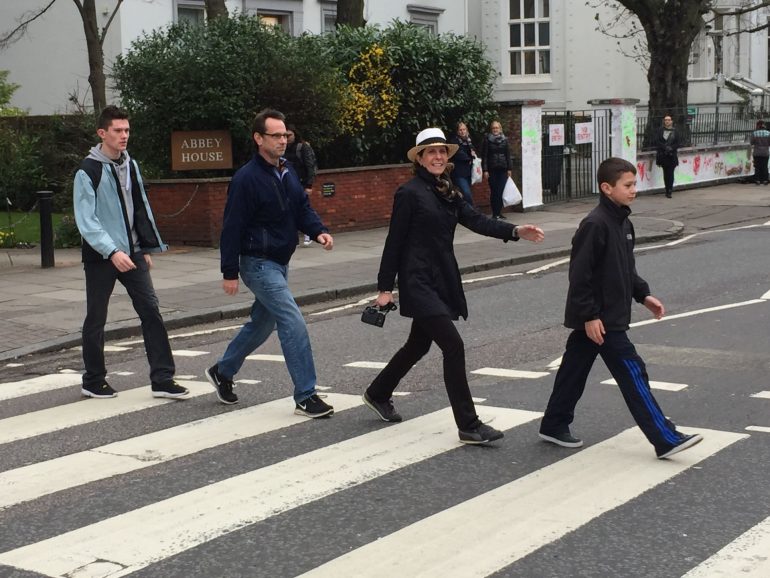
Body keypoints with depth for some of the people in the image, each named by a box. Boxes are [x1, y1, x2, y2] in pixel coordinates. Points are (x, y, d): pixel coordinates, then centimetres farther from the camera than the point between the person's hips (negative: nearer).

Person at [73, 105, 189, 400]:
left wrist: (147, 248, 15)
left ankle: (162, 379, -2)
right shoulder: (88, 171, -10)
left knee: (151, 311, -3)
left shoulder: (130, 165, 10)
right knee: (96, 319, 6)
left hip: (131, 254, 6)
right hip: (100, 257, -5)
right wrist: (112, 252, -25)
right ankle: (93, 381, 20)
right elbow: (85, 220, -16)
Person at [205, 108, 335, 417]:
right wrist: (230, 273, -16)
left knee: (262, 323, 21)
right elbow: (232, 227, -16)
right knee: (293, 323, -15)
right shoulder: (246, 178, -17)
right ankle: (305, 396, -9)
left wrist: (318, 231, -9)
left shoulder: (287, 173, 8)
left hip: (279, 263, 9)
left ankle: (222, 371, 40)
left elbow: (303, 207, 13)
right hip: (258, 263, -9)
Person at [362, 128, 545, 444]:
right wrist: (385, 287, -10)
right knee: (453, 345, -13)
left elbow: (477, 220, -2)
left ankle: (378, 394, 42)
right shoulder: (410, 193, -10)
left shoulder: (449, 194, 12)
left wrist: (515, 231, -18)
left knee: (419, 344, 20)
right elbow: (394, 241, -10)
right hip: (418, 282, -8)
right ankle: (469, 426, -9)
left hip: (442, 280, 9)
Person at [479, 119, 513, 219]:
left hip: (503, 169, 2)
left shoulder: (504, 140, 9)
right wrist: (485, 170, -8)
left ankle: (498, 212, 3)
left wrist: (509, 168, 4)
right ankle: (495, 213, 3)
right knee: (494, 191, -2)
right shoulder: (487, 140, 1)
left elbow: (508, 155, 10)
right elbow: (484, 156, -1)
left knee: (500, 191, -4)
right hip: (492, 169, -2)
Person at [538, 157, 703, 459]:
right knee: (632, 374, -7)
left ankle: (554, 426, 27)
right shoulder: (595, 224, -20)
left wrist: (643, 295, 15)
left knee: (574, 371, 16)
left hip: (612, 316, 10)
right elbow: (580, 274, -21)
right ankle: (665, 439, -3)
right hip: (599, 319, -9)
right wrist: (590, 316, -21)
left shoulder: (623, 222, 11)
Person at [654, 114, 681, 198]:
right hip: (663, 155, 1)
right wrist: (665, 147, -14)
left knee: (670, 173, -7)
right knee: (666, 173, 4)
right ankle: (668, 190, 12)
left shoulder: (675, 131, 6)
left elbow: (678, 143, 3)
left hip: (672, 155, -1)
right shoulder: (659, 130, 5)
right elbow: (657, 141, -3)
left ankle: (669, 191, -7)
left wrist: (671, 148, -13)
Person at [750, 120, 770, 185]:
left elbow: (752, 144, -2)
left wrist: (752, 151, 10)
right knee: (764, 166, 7)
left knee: (757, 167, 5)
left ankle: (757, 180, 3)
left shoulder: (754, 133, -6)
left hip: (757, 153, -1)